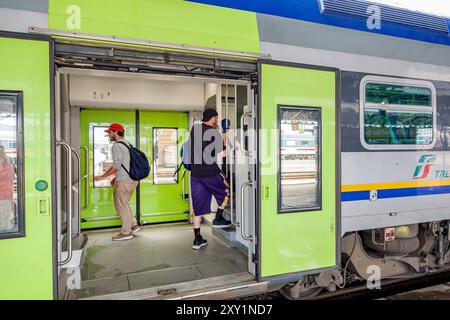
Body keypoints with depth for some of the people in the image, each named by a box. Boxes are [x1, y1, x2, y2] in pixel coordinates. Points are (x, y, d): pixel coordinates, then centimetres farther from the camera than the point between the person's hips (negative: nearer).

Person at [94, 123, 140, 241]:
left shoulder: (117, 145, -12)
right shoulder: (127, 144, 16)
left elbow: (116, 165, -19)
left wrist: (102, 176, -11)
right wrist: (116, 178, 22)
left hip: (124, 181, -9)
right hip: (132, 179, 9)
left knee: (121, 205, 2)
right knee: (124, 204, 20)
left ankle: (126, 232, 9)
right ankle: (133, 225, 24)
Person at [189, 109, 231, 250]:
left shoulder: (194, 128, 9)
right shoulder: (215, 133, -8)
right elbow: (223, 153, -11)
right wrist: (226, 143, 8)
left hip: (195, 172, 5)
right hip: (210, 171, -5)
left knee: (197, 206, 9)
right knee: (227, 189, 22)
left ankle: (197, 239, 13)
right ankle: (218, 219, 19)